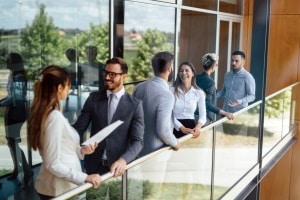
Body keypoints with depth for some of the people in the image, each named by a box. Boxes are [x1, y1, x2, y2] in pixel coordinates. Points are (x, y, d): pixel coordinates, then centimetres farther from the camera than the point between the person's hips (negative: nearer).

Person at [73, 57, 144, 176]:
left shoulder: (134, 105, -5)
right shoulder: (93, 98, 2)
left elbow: (138, 141, -9)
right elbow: (79, 127, 1)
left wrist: (123, 160, -26)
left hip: (118, 167, -1)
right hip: (94, 165, 2)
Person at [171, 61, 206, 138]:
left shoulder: (199, 93, 1)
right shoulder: (171, 90, -6)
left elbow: (203, 115, 0)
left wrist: (198, 127, -21)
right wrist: (182, 128, -22)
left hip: (191, 127, 2)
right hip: (175, 129, -2)